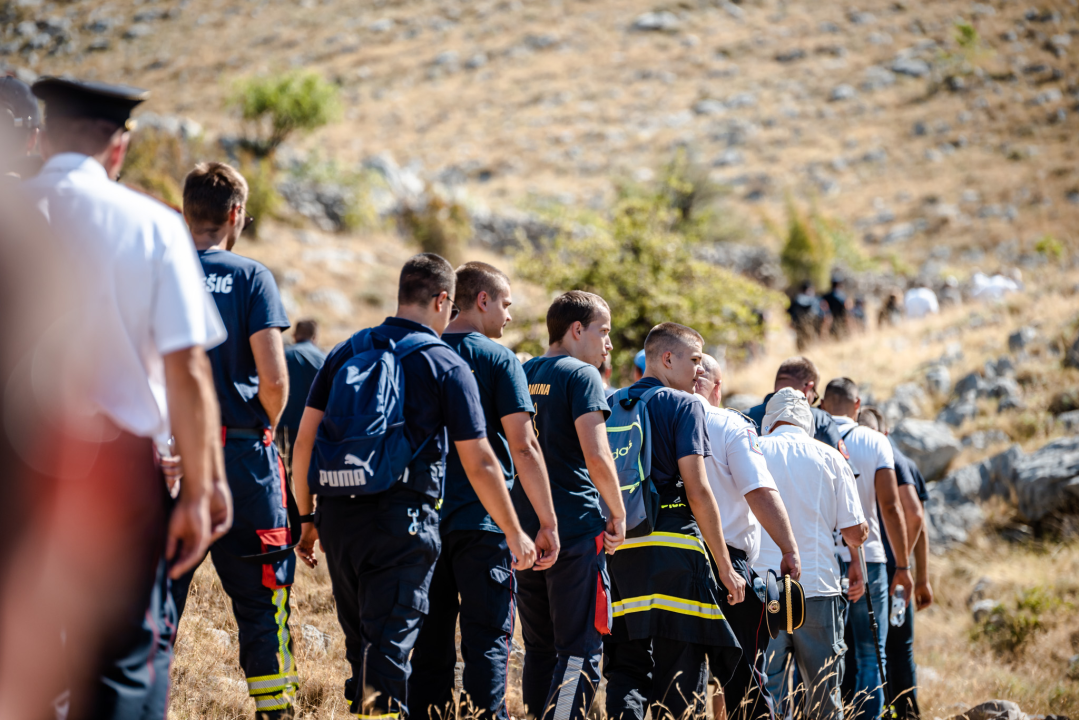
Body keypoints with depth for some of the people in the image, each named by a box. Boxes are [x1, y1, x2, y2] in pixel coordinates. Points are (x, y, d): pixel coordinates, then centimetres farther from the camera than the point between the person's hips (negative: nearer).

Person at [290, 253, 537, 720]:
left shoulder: (345, 352, 12)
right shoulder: (447, 366, -1)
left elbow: (303, 443, 9)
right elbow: (479, 463, -3)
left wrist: (306, 518, 18)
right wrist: (515, 534, 5)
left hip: (337, 513, 5)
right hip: (402, 518, -5)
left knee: (359, 641, 17)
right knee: (389, 644, -4)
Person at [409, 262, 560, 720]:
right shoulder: (499, 360, -5)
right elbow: (523, 446, -10)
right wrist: (548, 522, -6)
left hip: (425, 519, 5)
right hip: (482, 521, -5)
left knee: (430, 642, 11)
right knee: (487, 639, -2)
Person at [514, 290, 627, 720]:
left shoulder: (520, 375, 14)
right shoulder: (581, 376, -7)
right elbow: (596, 456, -18)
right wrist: (618, 514, -5)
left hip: (526, 532, 7)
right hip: (576, 531, -7)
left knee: (539, 649, 14)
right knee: (580, 651, -5)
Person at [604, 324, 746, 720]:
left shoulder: (611, 405, 15)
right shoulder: (684, 405, -2)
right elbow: (697, 488, -9)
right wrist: (725, 566, -6)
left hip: (616, 549, 5)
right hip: (672, 545, -5)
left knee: (626, 667, 7)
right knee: (681, 673, 1)